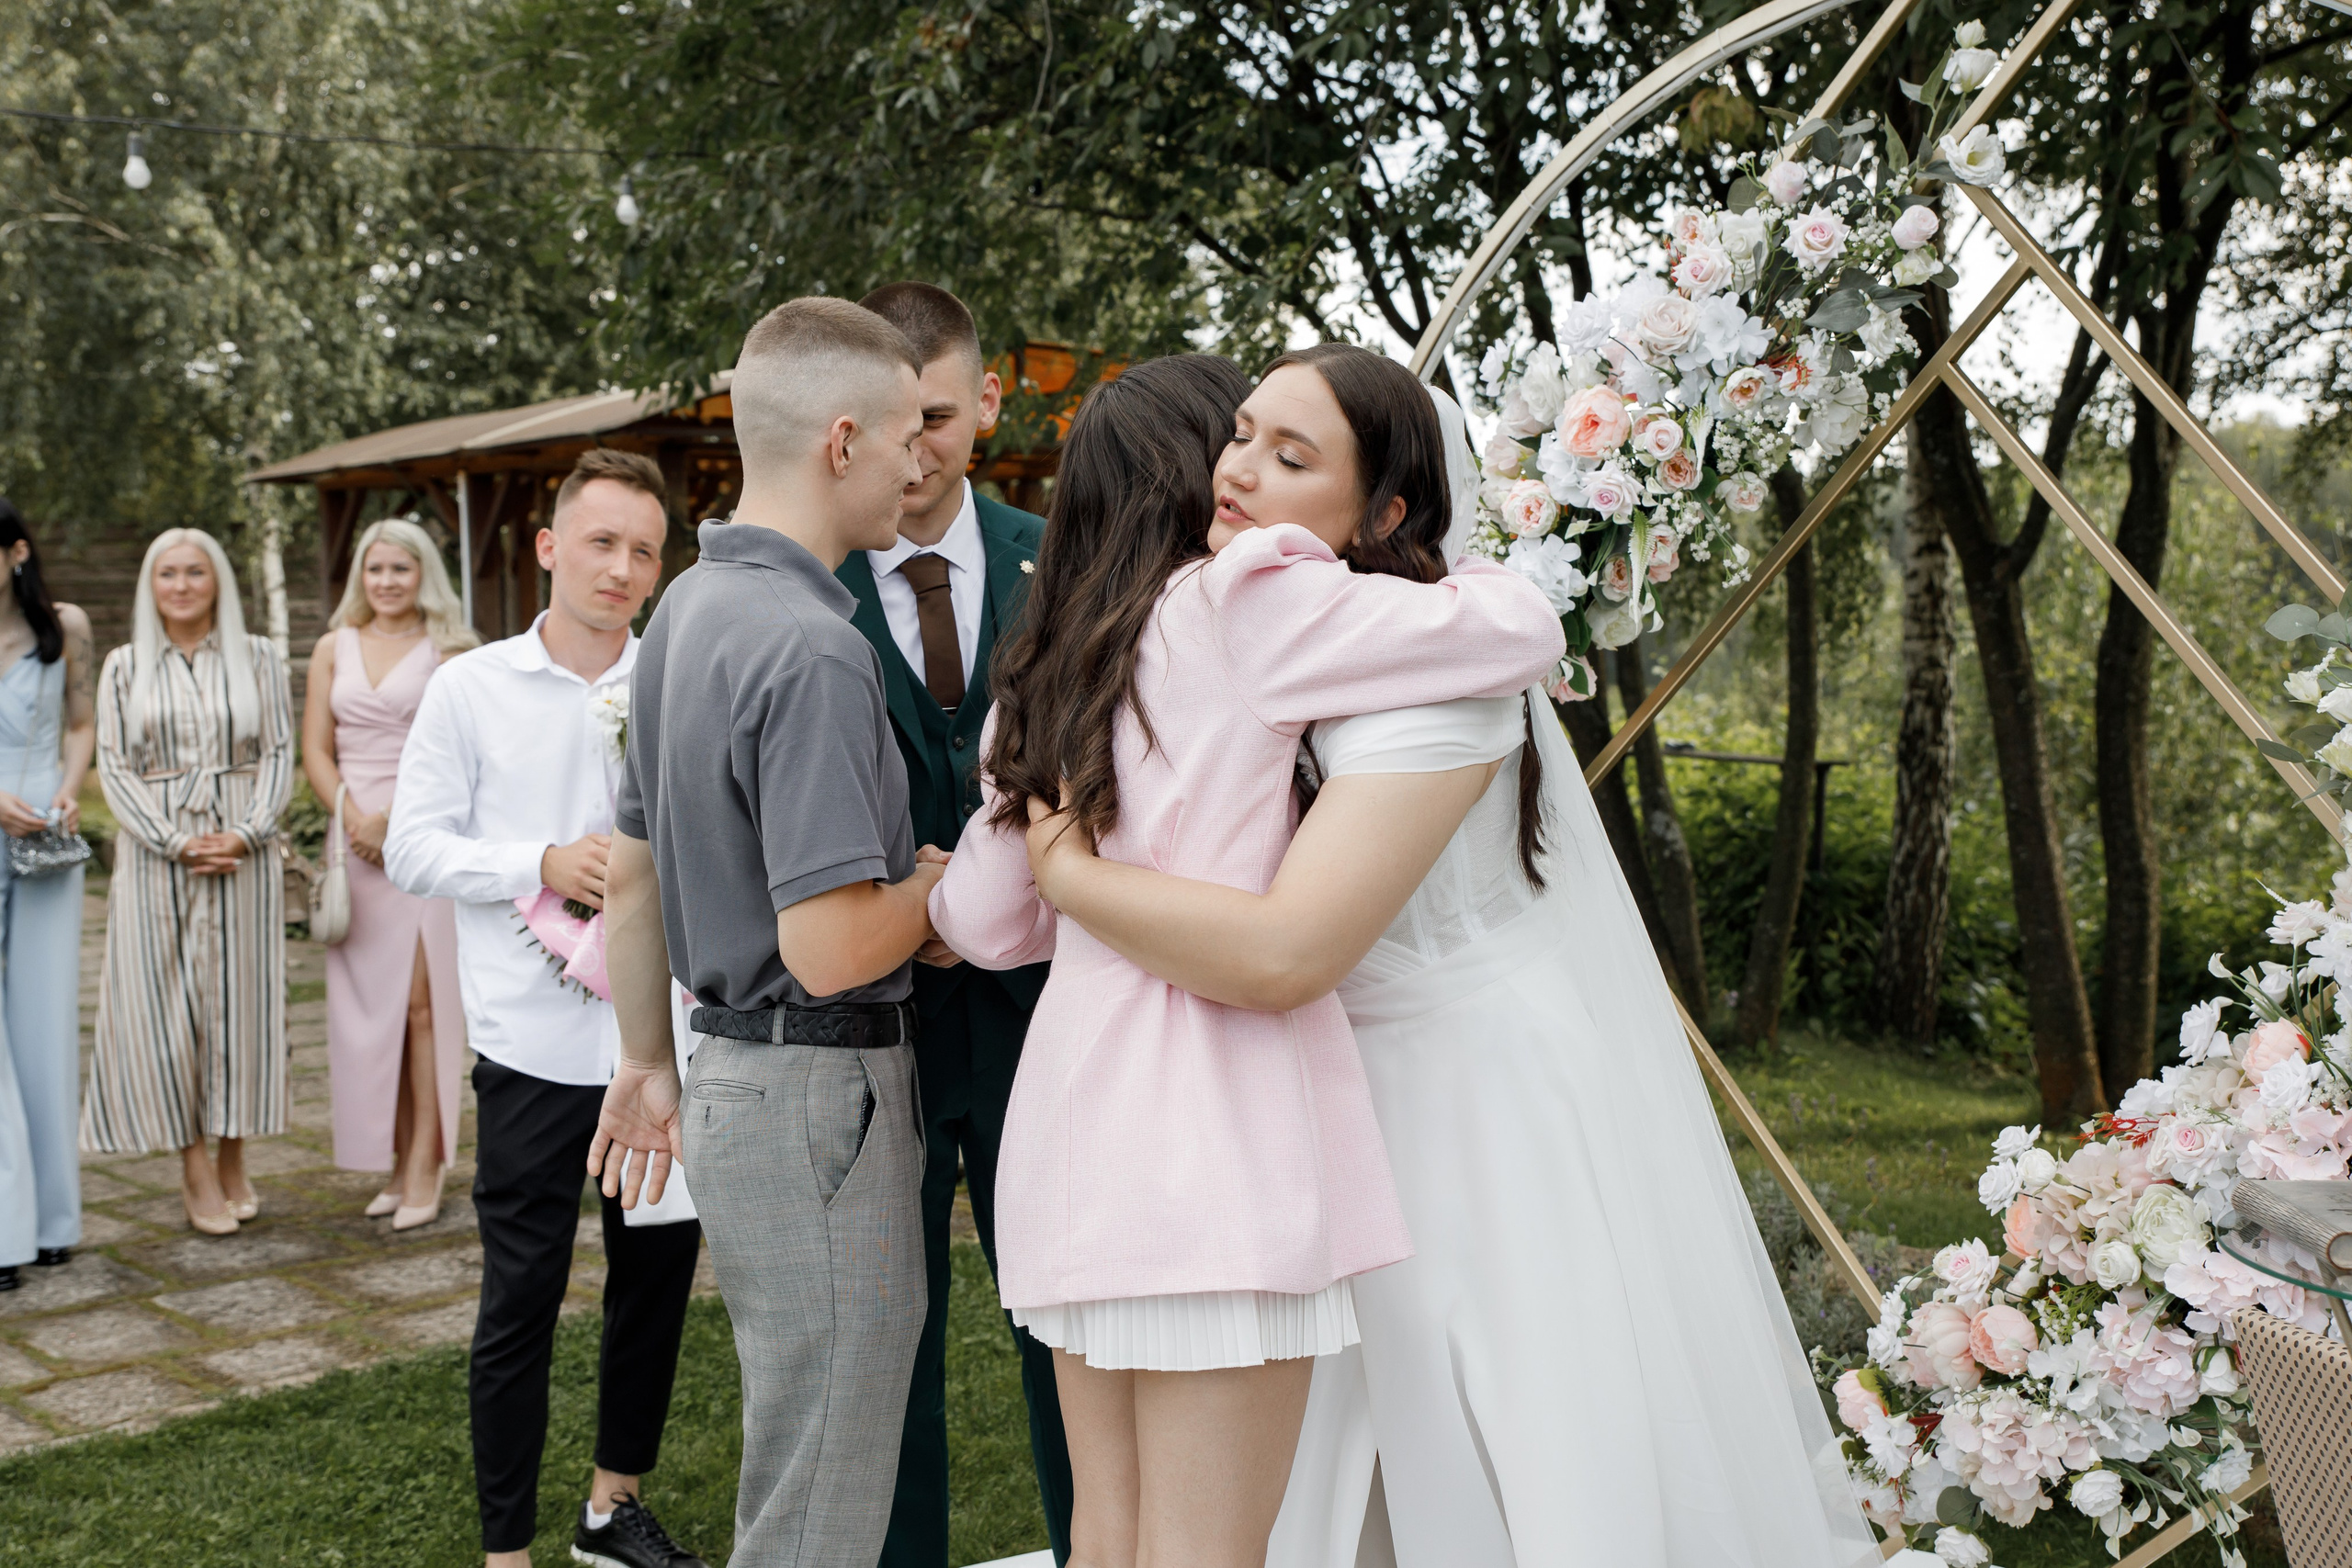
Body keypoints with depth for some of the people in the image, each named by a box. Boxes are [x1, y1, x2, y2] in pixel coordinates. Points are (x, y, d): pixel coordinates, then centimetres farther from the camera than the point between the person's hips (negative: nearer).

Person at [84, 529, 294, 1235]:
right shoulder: (125, 667, 8)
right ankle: (194, 1167, 10)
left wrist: (244, 834, -11)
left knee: (239, 999, 2)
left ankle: (233, 1160, 15)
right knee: (161, 1005, -1)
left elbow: (279, 754, 3)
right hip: (156, 855, 0)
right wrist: (175, 842, -11)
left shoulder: (257, 658, 7)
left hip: (244, 854, 0)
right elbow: (114, 767, 3)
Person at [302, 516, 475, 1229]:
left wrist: (396, 820, -13)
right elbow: (316, 752, 10)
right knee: (369, 1003, 4)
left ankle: (426, 1168, -3)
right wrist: (356, 819, -6)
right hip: (358, 840, 4)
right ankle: (396, 1164, 12)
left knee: (421, 1002, -7)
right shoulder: (334, 649, 14)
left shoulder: (447, 650, 3)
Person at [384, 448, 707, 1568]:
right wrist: (546, 866, -14)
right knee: (521, 1296, 6)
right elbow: (412, 849, -1)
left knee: (657, 1274, 15)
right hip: (535, 1043, -2)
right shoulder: (471, 687, 0)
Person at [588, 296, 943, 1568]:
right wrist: (954, 877, -7)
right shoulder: (811, 649, -22)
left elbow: (631, 868, 16)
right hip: (819, 1089, -10)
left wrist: (649, 1064, 24)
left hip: (734, 1069, 10)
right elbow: (832, 949, -26)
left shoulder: (687, 607, 10)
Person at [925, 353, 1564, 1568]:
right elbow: (1524, 629, -4)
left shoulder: (1048, 668, 18)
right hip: (1212, 1111, -8)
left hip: (1075, 1103, 8)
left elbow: (985, 924, 20)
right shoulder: (1242, 606, -3)